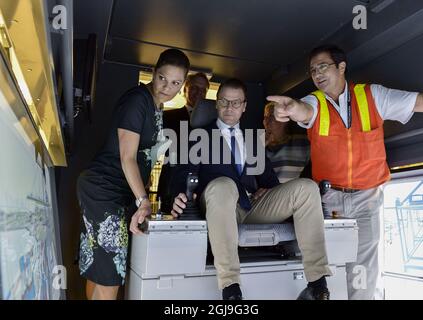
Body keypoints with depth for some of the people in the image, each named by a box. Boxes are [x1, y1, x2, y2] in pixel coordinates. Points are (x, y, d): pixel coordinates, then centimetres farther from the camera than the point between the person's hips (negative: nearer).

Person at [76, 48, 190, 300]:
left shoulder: (157, 105, 13)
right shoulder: (137, 100, -15)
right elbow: (127, 158, -19)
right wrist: (143, 201, -25)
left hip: (121, 190, 9)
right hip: (103, 189, -9)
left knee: (98, 266, 16)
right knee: (110, 272, -5)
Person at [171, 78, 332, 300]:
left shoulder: (252, 140, 24)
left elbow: (267, 177, 24)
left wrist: (267, 190, 0)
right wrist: (180, 197, -22)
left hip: (254, 205, 4)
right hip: (221, 205, -4)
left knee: (306, 187, -16)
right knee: (223, 184, -38)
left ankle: (317, 283, -19)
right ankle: (230, 289, -38)